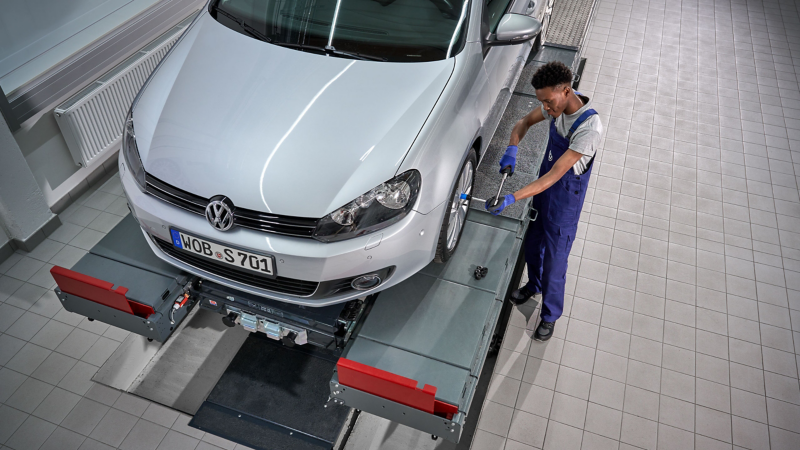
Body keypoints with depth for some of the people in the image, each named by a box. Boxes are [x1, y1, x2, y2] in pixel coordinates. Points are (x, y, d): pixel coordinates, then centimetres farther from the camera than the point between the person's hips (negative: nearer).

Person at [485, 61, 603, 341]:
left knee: (554, 261, 6)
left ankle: (550, 315, 28)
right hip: (543, 187, 7)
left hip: (565, 200, -7)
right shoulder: (558, 103, -10)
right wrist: (512, 149, -17)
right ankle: (534, 285, 52)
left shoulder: (589, 128, -33)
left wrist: (512, 199, -40)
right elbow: (525, 122, 5)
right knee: (532, 243, 23)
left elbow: (555, 175, -35)